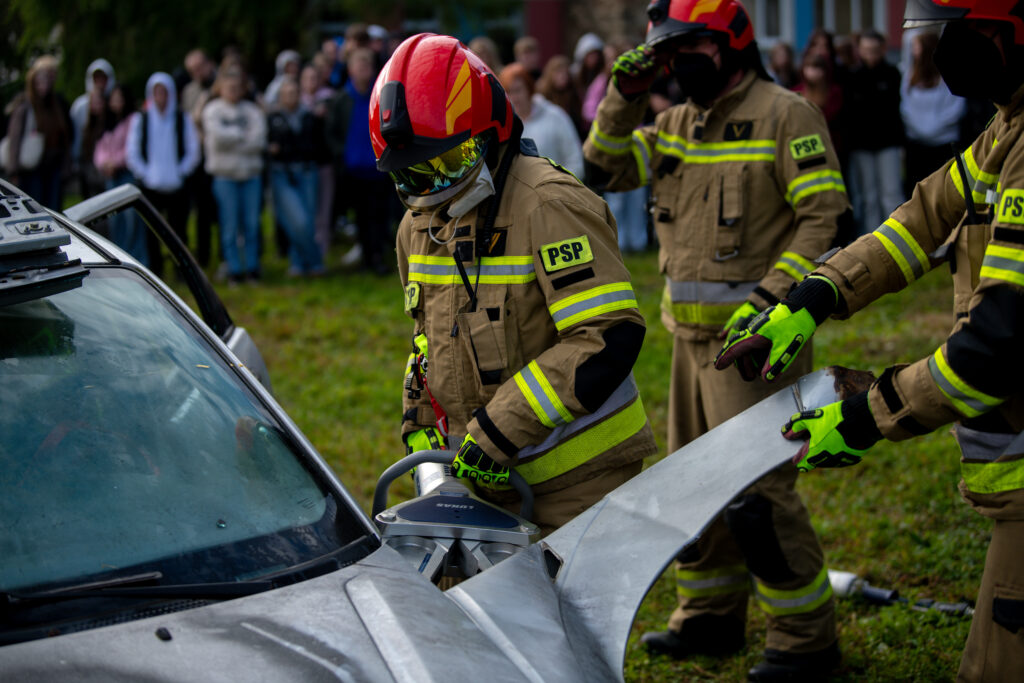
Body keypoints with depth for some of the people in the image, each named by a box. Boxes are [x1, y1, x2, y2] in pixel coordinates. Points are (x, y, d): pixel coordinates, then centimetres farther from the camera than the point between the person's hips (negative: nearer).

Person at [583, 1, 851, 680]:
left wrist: (771, 296, -23)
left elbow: (825, 216, -15)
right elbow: (609, 167, 13)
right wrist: (624, 96, 0)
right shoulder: (678, 123, 13)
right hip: (692, 333, 9)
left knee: (756, 490, -11)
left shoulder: (784, 114, -10)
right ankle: (712, 616, 31)